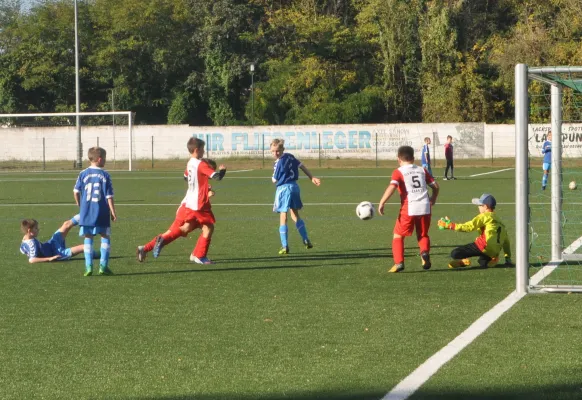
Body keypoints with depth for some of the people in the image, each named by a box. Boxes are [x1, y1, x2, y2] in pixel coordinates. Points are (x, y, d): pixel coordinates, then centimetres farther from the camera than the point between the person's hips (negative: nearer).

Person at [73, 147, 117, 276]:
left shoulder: (83, 174, 2)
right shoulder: (105, 175, -5)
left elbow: (76, 192, 1)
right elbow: (109, 196, -5)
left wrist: (80, 205, 17)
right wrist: (113, 212, 2)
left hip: (86, 213, 2)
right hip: (102, 212, -2)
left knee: (88, 238, 8)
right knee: (105, 237, 9)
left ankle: (88, 266, 1)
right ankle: (103, 265, 1)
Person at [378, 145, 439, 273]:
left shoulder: (398, 172, 2)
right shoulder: (422, 170, 15)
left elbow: (392, 187, -15)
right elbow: (435, 186, 16)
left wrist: (381, 203, -13)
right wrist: (433, 199, 33)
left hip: (409, 208, -4)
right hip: (425, 207, 4)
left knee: (398, 235, 11)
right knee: (423, 235, 20)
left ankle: (399, 262, -2)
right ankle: (425, 252, -10)